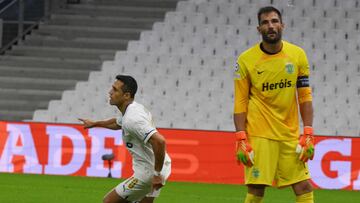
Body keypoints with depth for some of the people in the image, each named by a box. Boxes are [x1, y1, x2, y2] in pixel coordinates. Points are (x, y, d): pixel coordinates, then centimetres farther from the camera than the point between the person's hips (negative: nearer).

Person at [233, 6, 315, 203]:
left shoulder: (298, 55, 3)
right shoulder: (246, 60, -4)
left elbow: (305, 97, 6)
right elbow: (240, 102, -2)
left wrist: (308, 134, -2)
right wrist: (241, 139, -10)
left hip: (291, 135, 3)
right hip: (259, 135, -3)